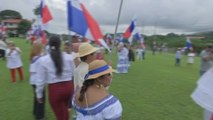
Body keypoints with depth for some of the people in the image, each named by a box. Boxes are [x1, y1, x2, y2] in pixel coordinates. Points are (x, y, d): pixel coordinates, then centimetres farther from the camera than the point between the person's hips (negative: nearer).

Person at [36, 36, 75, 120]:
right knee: (64, 110, 31)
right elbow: (74, 74, 2)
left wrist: (39, 94, 10)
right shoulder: (68, 57, -4)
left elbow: (41, 80, -4)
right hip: (68, 86, 3)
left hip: (54, 89, -3)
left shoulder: (43, 60, -9)